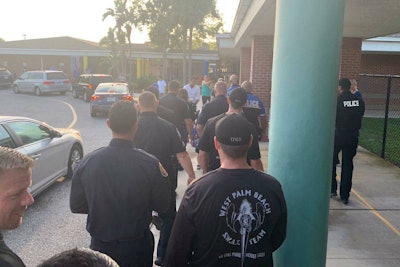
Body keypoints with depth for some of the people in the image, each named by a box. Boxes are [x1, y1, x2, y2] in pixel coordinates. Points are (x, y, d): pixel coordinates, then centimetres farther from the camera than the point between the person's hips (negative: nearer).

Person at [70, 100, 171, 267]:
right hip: (137, 247, -1)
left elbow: (76, 206, -3)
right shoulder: (151, 164, -21)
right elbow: (162, 206, -9)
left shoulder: (87, 162, -14)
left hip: (100, 247, 2)